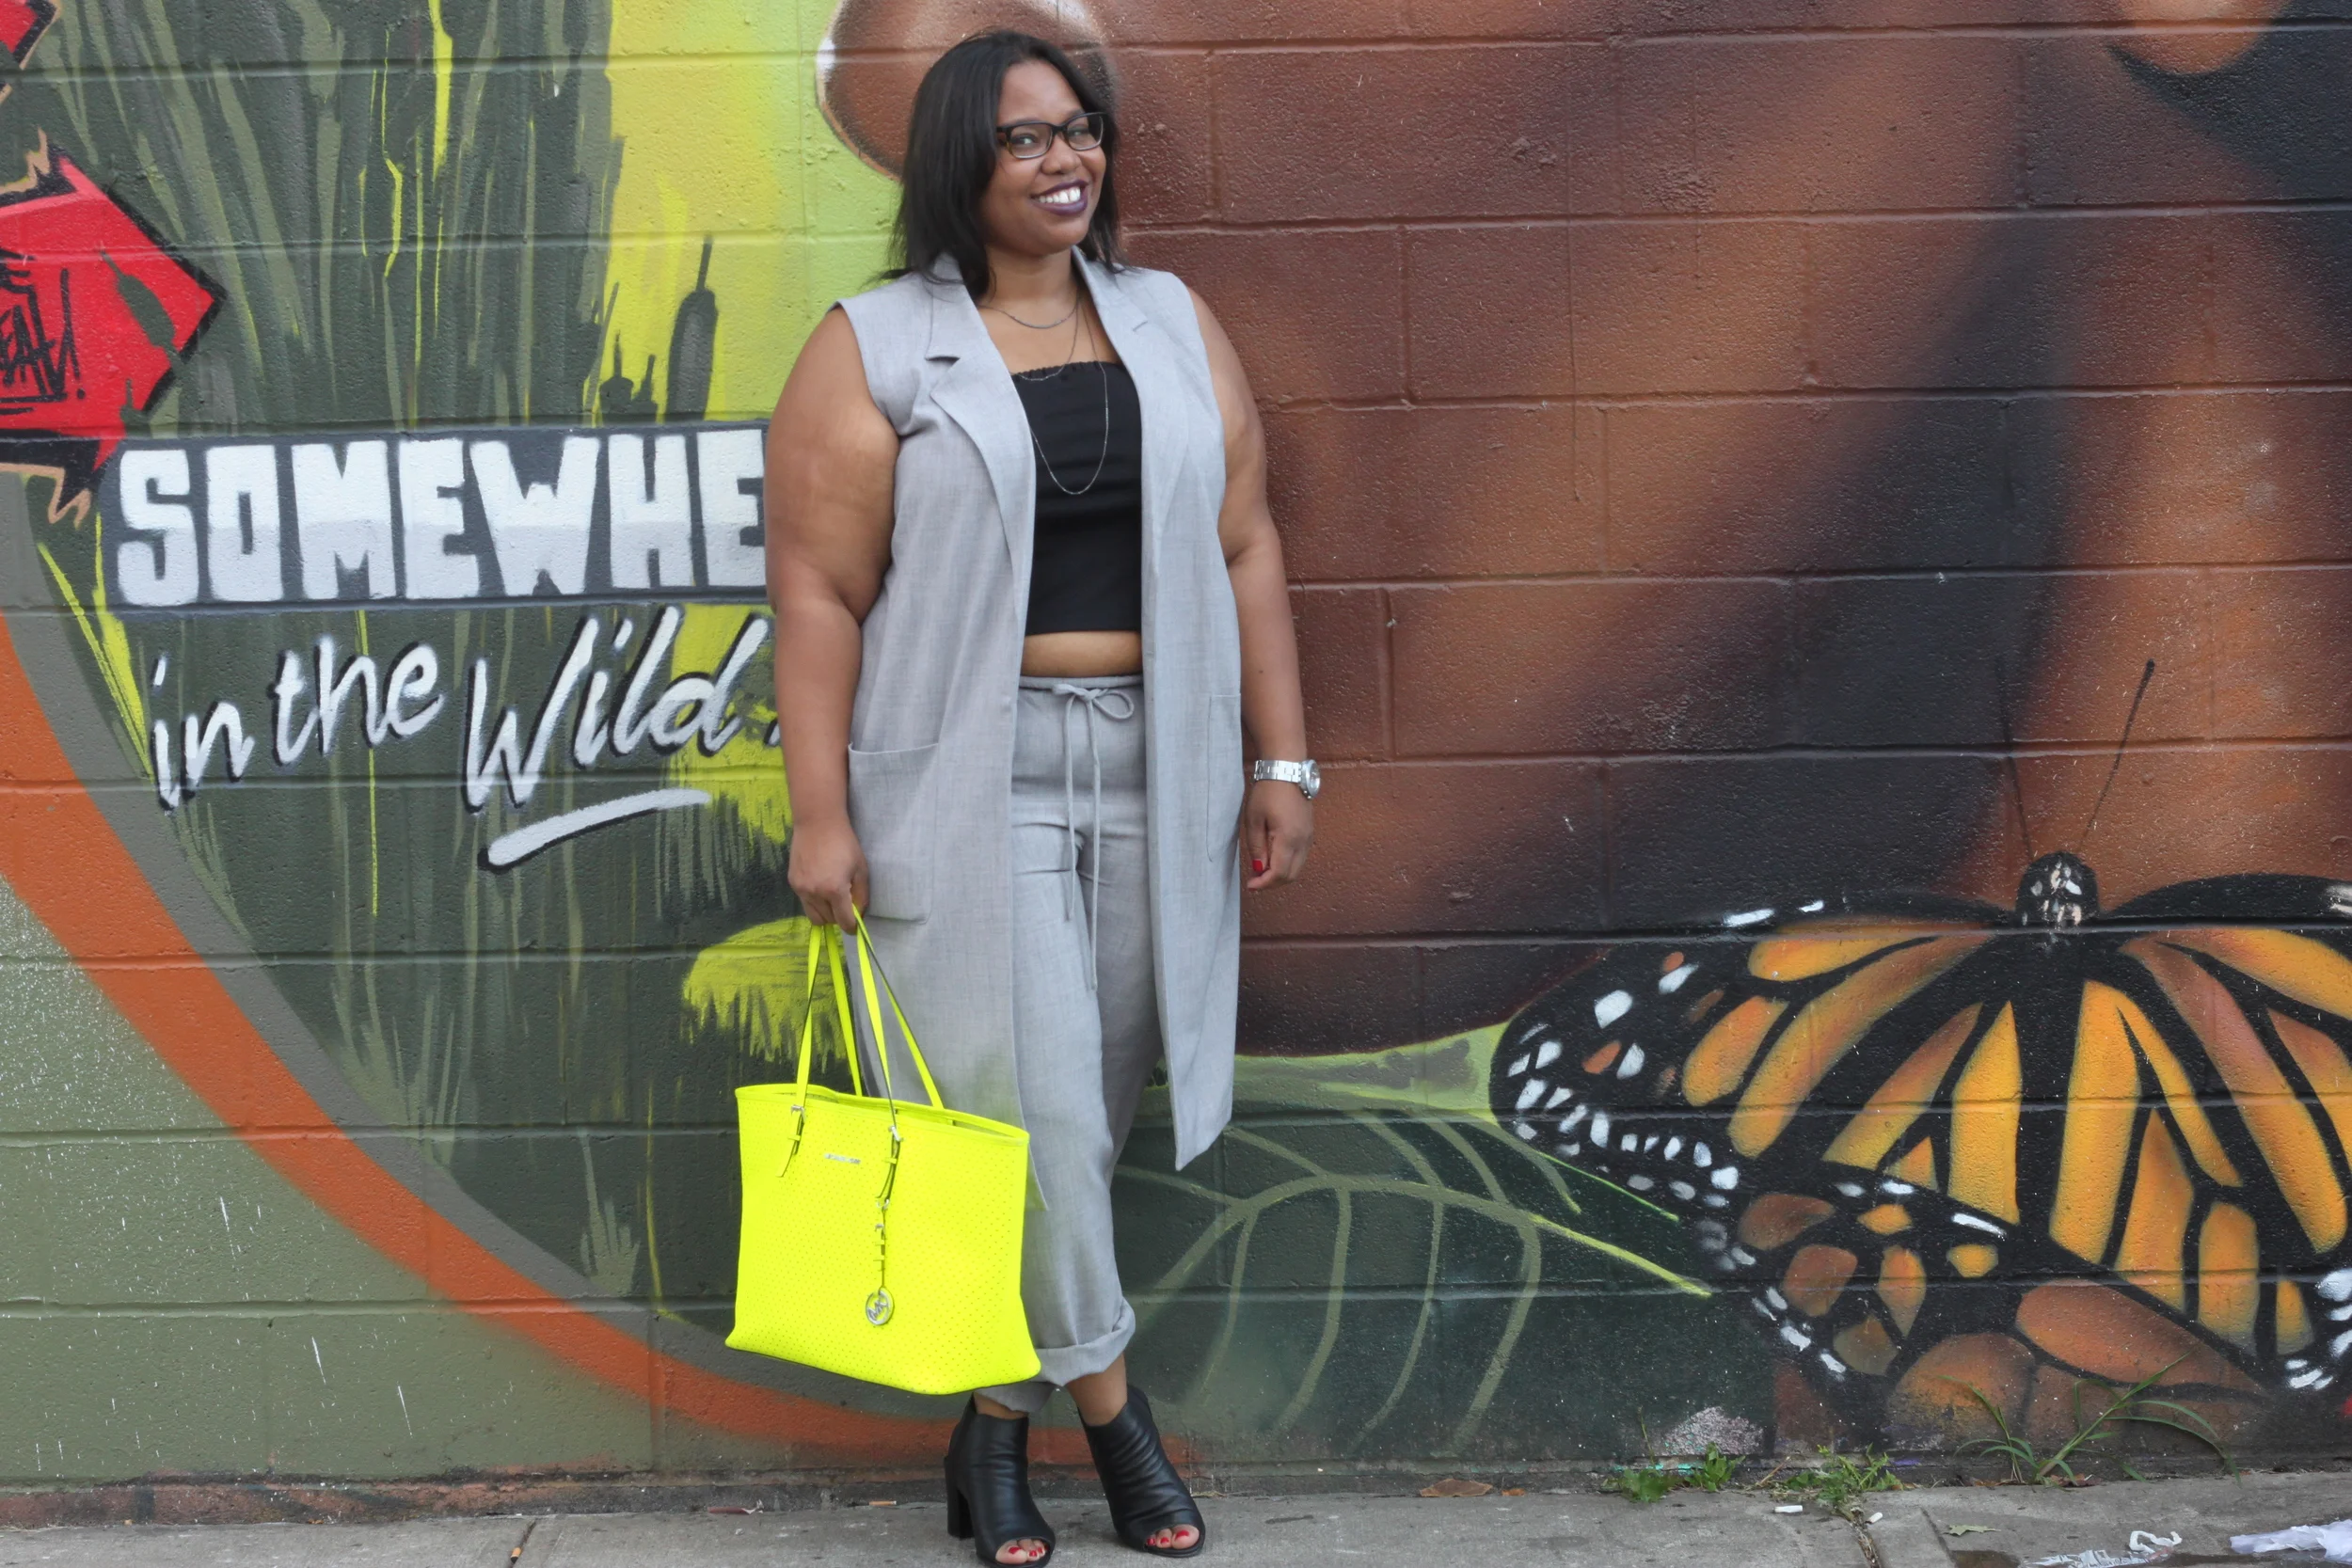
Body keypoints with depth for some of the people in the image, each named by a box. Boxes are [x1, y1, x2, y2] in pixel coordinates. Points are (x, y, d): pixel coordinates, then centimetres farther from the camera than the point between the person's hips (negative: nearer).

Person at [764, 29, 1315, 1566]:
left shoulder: (1173, 323, 11)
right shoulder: (874, 349, -1)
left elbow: (1247, 549, 10)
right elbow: (819, 590, -5)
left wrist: (1283, 761, 4)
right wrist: (822, 812, -10)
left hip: (1158, 775, 4)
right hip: (971, 776, -4)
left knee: (1090, 1113, 8)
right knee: (1032, 1106, -6)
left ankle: (995, 1424, 24)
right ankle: (1111, 1405, 13)